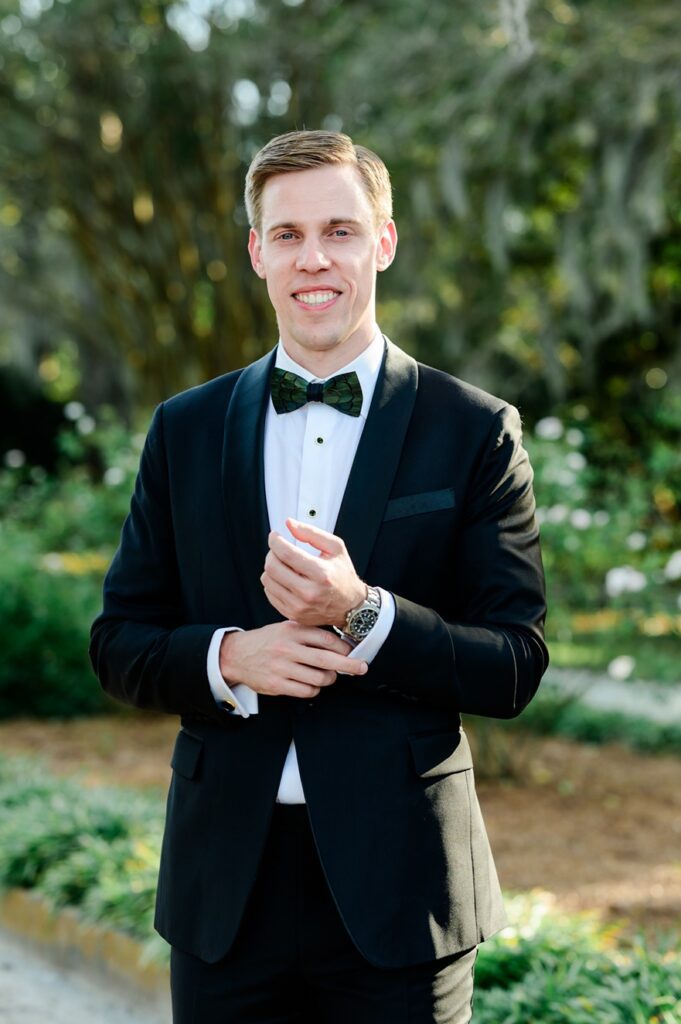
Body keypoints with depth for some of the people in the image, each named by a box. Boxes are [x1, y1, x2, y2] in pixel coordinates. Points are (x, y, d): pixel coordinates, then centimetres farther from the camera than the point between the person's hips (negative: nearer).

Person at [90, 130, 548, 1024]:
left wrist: (360, 613, -20)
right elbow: (119, 643, 7)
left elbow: (516, 667, -5)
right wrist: (228, 656, -12)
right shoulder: (185, 431, 8)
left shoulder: (475, 432, -1)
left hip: (398, 886, -2)